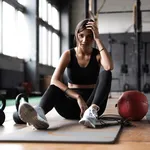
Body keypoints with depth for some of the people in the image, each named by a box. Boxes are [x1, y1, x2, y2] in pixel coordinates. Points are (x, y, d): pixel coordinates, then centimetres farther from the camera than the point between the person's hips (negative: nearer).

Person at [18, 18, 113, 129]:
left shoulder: (98, 54, -1)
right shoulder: (68, 54, -1)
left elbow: (109, 67, -27)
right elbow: (54, 80, -17)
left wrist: (98, 39, -21)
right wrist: (77, 96, -31)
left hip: (92, 102, 0)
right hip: (71, 104, 0)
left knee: (105, 74, -26)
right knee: (54, 87, -31)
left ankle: (92, 110, -50)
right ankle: (39, 113, -63)